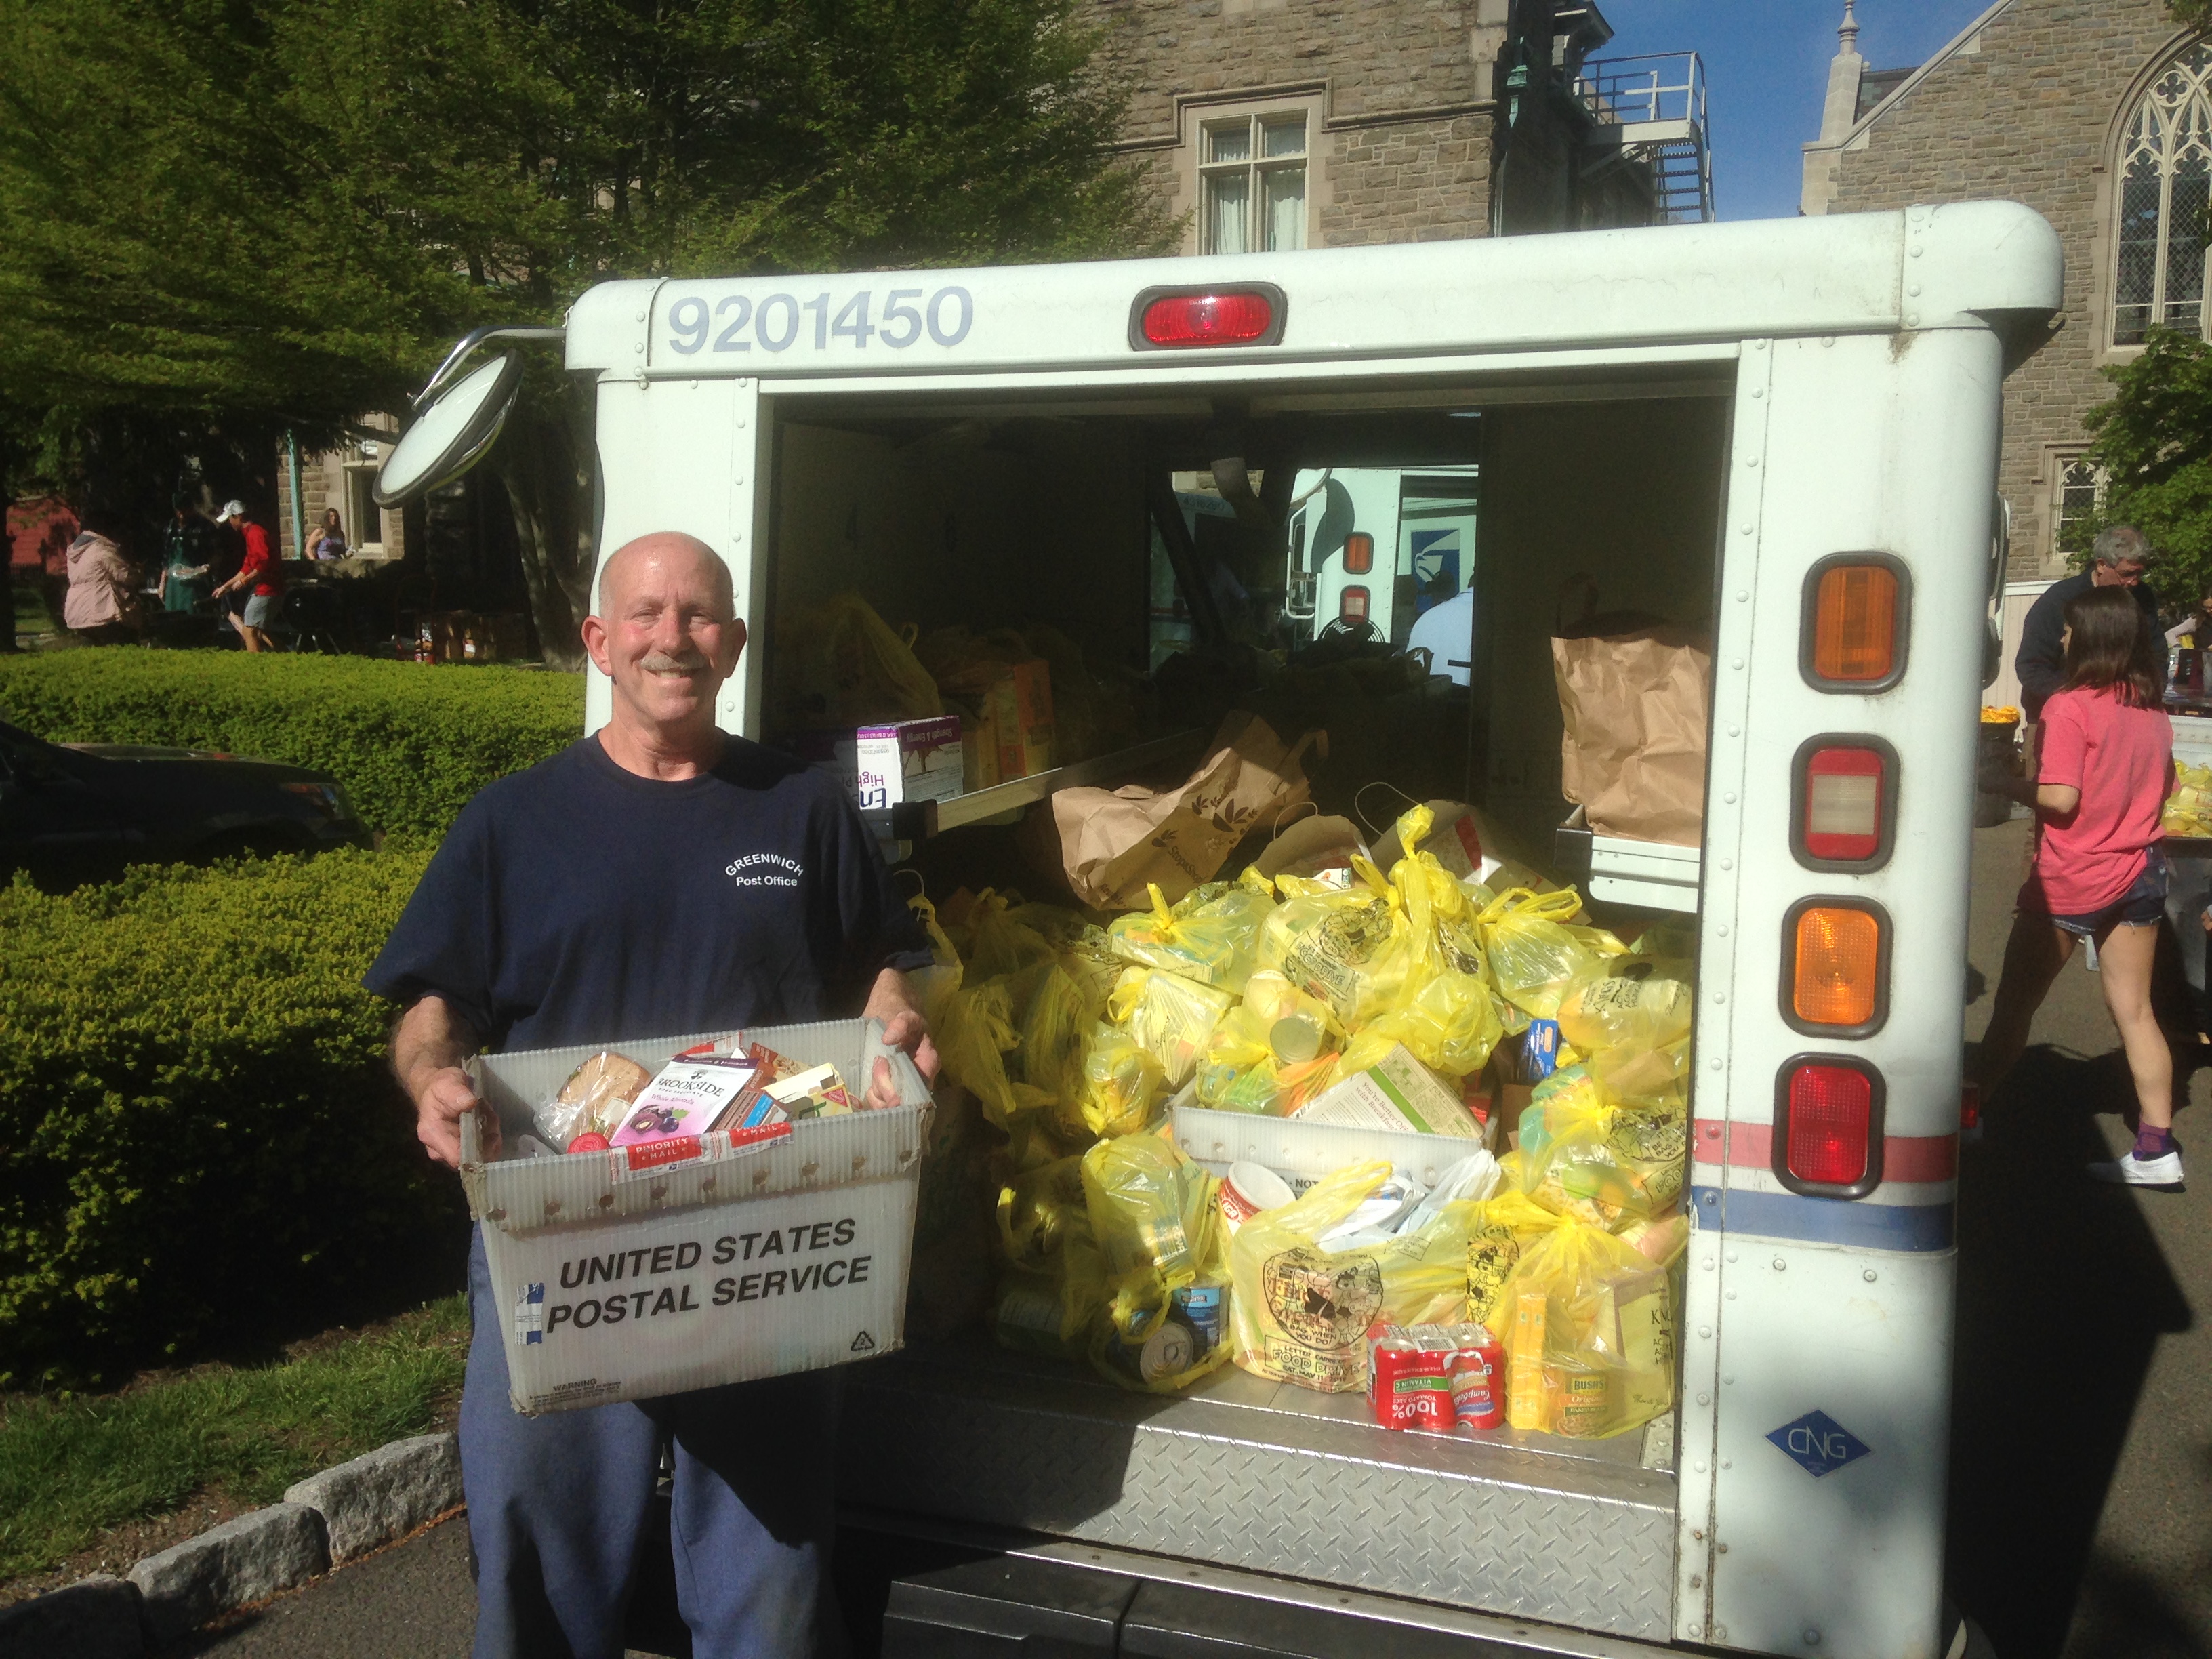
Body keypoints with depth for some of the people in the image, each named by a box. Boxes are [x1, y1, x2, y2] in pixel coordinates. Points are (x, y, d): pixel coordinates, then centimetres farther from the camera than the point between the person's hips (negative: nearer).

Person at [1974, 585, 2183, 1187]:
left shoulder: (2070, 707, -16)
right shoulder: (2152, 711, 6)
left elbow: (2059, 798, -21)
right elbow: (2163, 788, 16)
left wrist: (1999, 782, -7)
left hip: (2069, 881, -6)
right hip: (2138, 874, 6)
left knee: (2014, 1006, 6)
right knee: (2134, 1010, 9)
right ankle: (2156, 1148, 9)